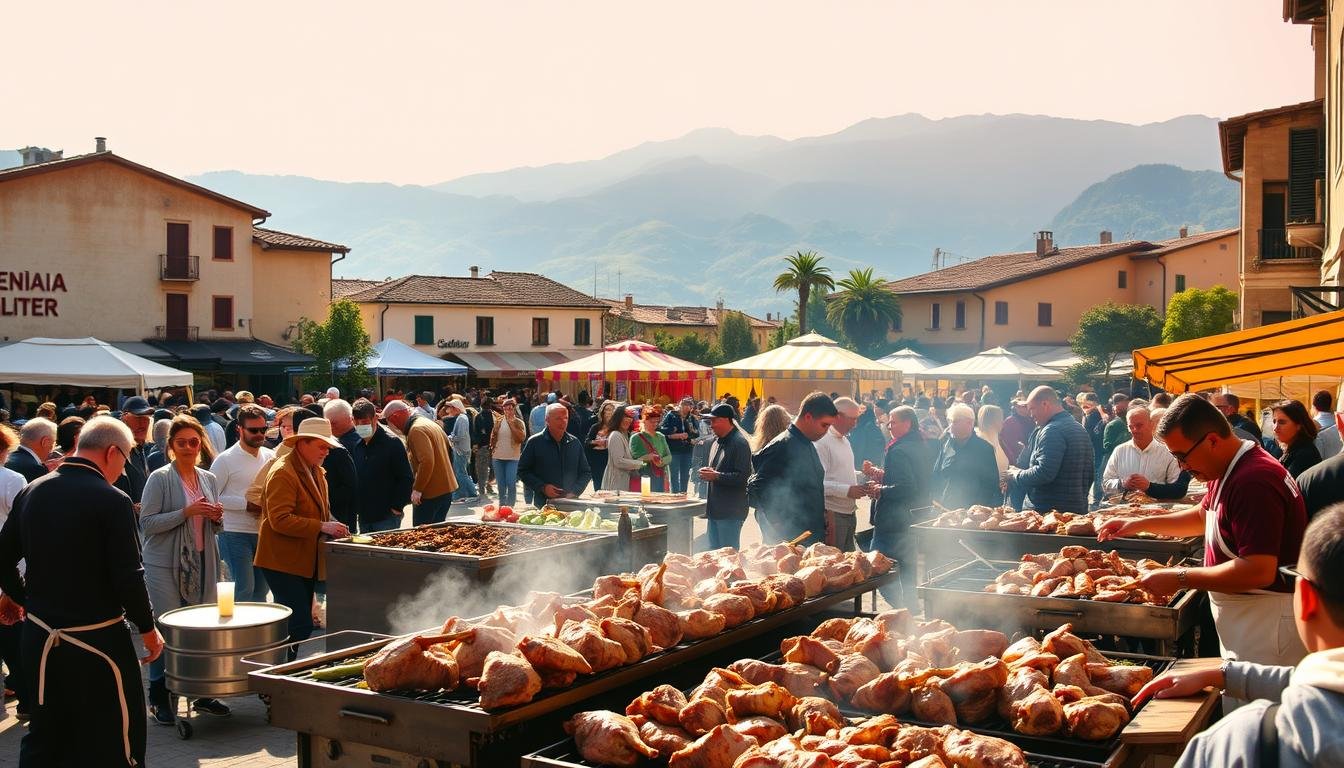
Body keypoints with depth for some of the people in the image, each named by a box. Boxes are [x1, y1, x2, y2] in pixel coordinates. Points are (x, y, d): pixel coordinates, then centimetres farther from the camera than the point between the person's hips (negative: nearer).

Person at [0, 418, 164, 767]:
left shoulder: (31, 492, 3)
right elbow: (128, 577, -18)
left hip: (40, 636, 6)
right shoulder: (112, 500, -16)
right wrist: (148, 629, -3)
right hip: (97, 644, -6)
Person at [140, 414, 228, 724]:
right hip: (166, 565, -5)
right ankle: (159, 698, 10)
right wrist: (186, 513, -19)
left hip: (203, 563, 5)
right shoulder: (160, 478, -6)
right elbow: (147, 522, -12)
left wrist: (216, 517, -1)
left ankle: (202, 693, 20)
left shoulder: (209, 479, 11)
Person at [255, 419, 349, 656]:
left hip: (306, 560, 10)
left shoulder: (316, 471, 15)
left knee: (299, 624, 12)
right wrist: (321, 527, -26)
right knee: (300, 626, -14)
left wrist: (332, 527, 5)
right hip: (284, 562, -10)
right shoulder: (283, 472, -15)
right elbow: (280, 520, -23)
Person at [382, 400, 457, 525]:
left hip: (430, 493, -10)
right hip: (446, 488, 10)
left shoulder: (416, 430, -17)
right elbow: (448, 447, 22)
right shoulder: (429, 423, 14)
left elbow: (426, 461, -27)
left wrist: (417, 489, -20)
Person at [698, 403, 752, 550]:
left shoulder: (739, 443, -14)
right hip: (715, 509, 10)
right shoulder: (717, 442, 15)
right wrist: (707, 473, 7)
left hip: (731, 512, -10)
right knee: (714, 551, 16)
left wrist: (716, 476, -20)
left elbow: (743, 477, -22)